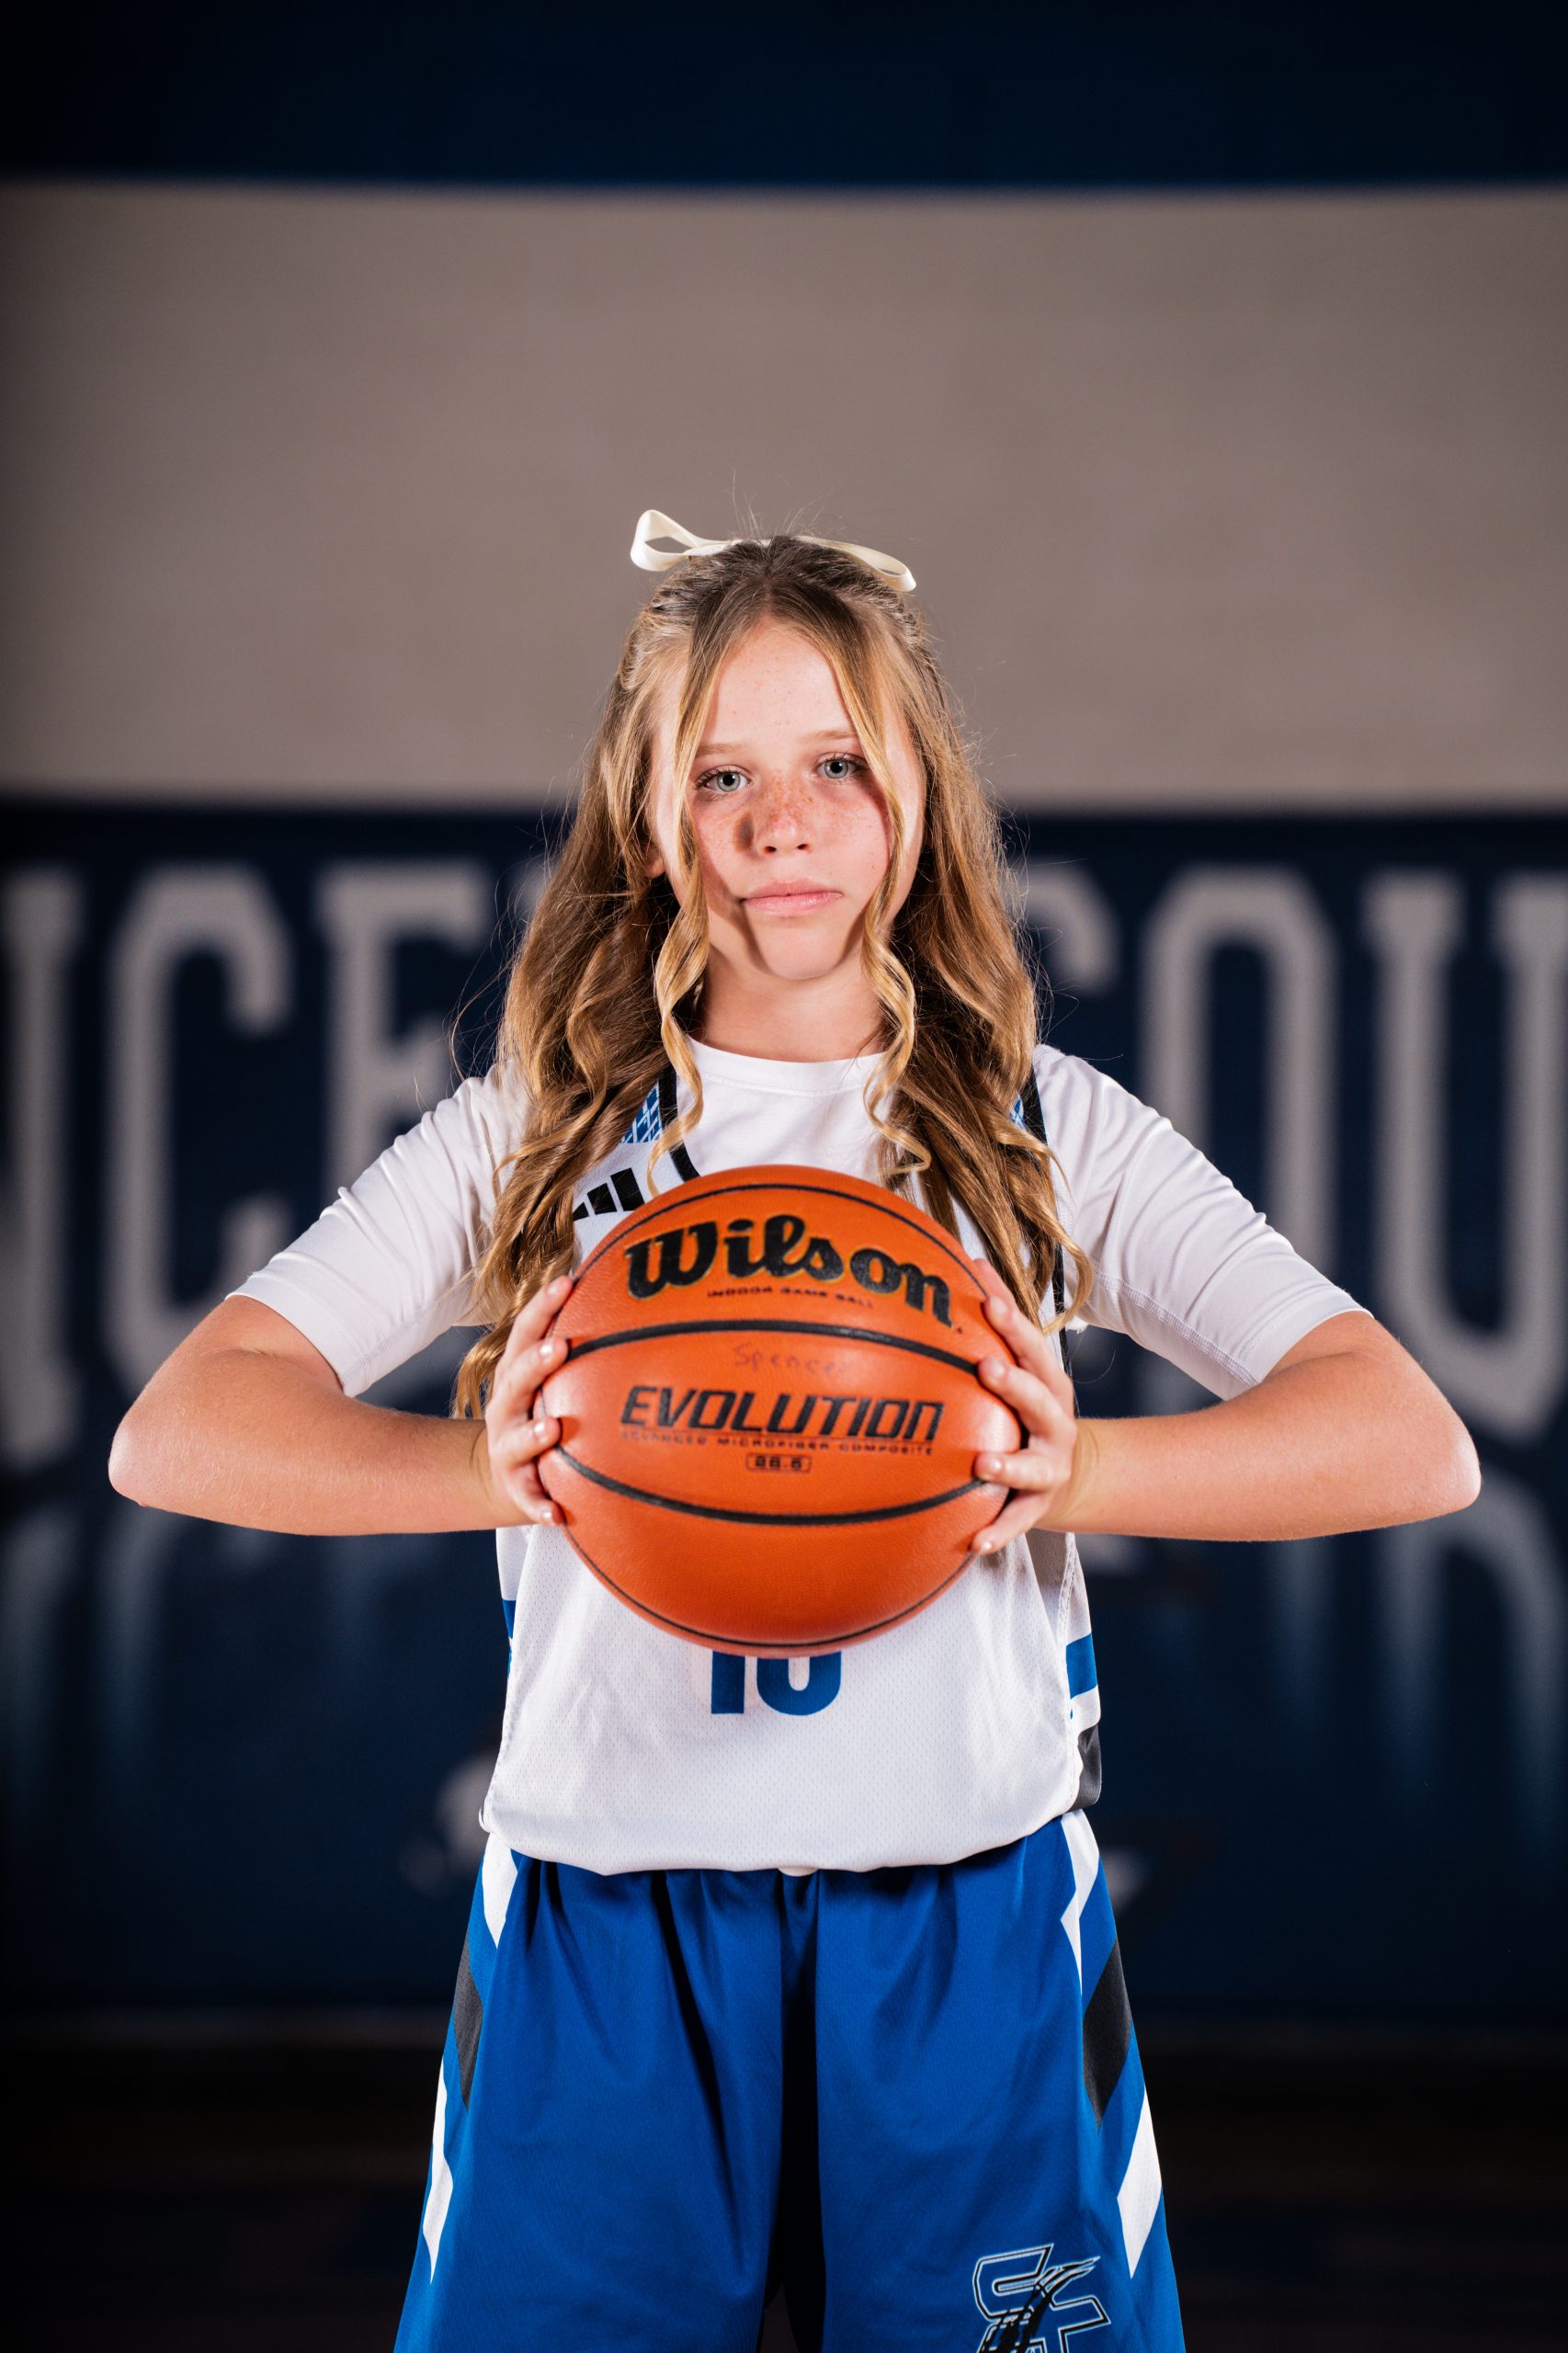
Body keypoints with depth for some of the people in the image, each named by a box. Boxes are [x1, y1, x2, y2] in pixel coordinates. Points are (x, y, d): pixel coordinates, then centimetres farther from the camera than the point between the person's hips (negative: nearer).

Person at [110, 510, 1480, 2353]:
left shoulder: (1044, 1129, 4)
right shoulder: (534, 1131, 5)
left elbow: (1411, 1444, -5)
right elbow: (174, 1435, -4)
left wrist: (1077, 1471, -23)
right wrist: (494, 1467, -24)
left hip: (970, 1933, 0)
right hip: (601, 1938, 0)